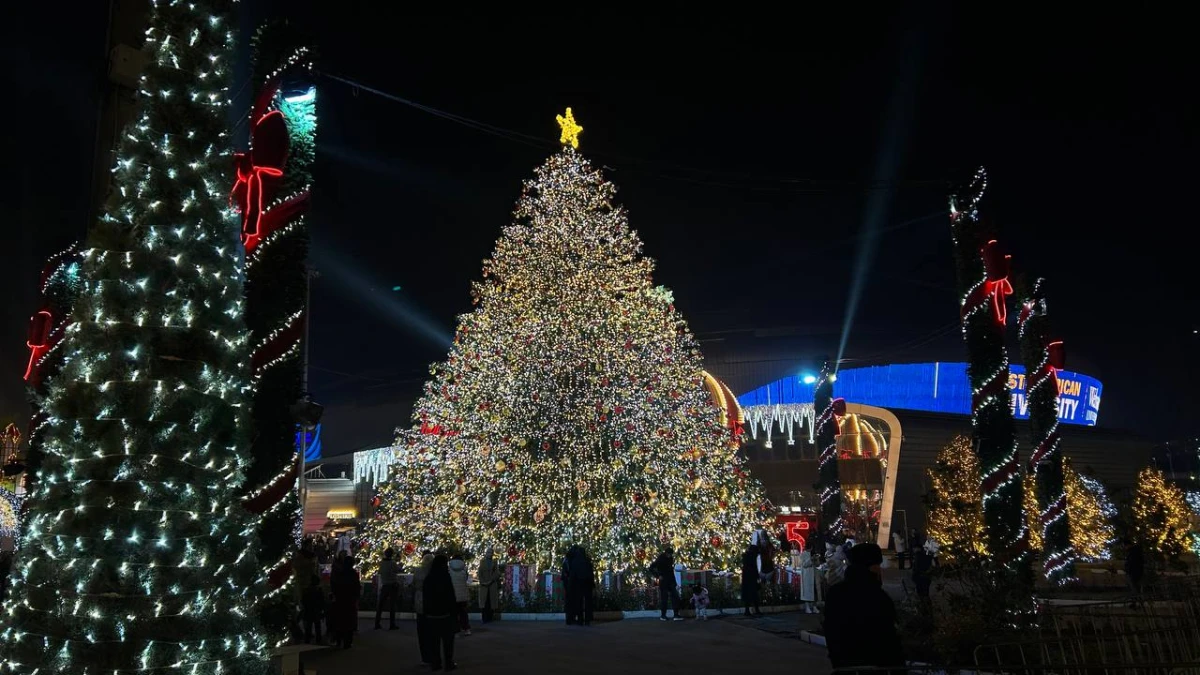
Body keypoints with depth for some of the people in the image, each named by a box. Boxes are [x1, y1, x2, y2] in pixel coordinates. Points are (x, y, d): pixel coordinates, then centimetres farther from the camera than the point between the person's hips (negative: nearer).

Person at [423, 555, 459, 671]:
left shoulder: (428, 578, 7)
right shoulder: (445, 577, -11)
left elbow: (425, 596, 12)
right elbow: (451, 596, -13)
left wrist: (427, 611, 16)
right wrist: (455, 611, -7)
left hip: (431, 613, 5)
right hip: (445, 613, -5)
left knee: (434, 640, 10)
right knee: (447, 640, 3)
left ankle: (435, 663, 11)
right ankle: (448, 663, 2)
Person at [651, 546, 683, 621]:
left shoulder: (671, 558, 8)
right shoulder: (660, 559, -9)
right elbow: (651, 568, -11)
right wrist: (659, 575, -15)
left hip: (671, 581, 5)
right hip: (663, 582, -5)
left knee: (675, 597, -3)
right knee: (664, 598, 0)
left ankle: (676, 615, -3)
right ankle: (663, 615, 10)